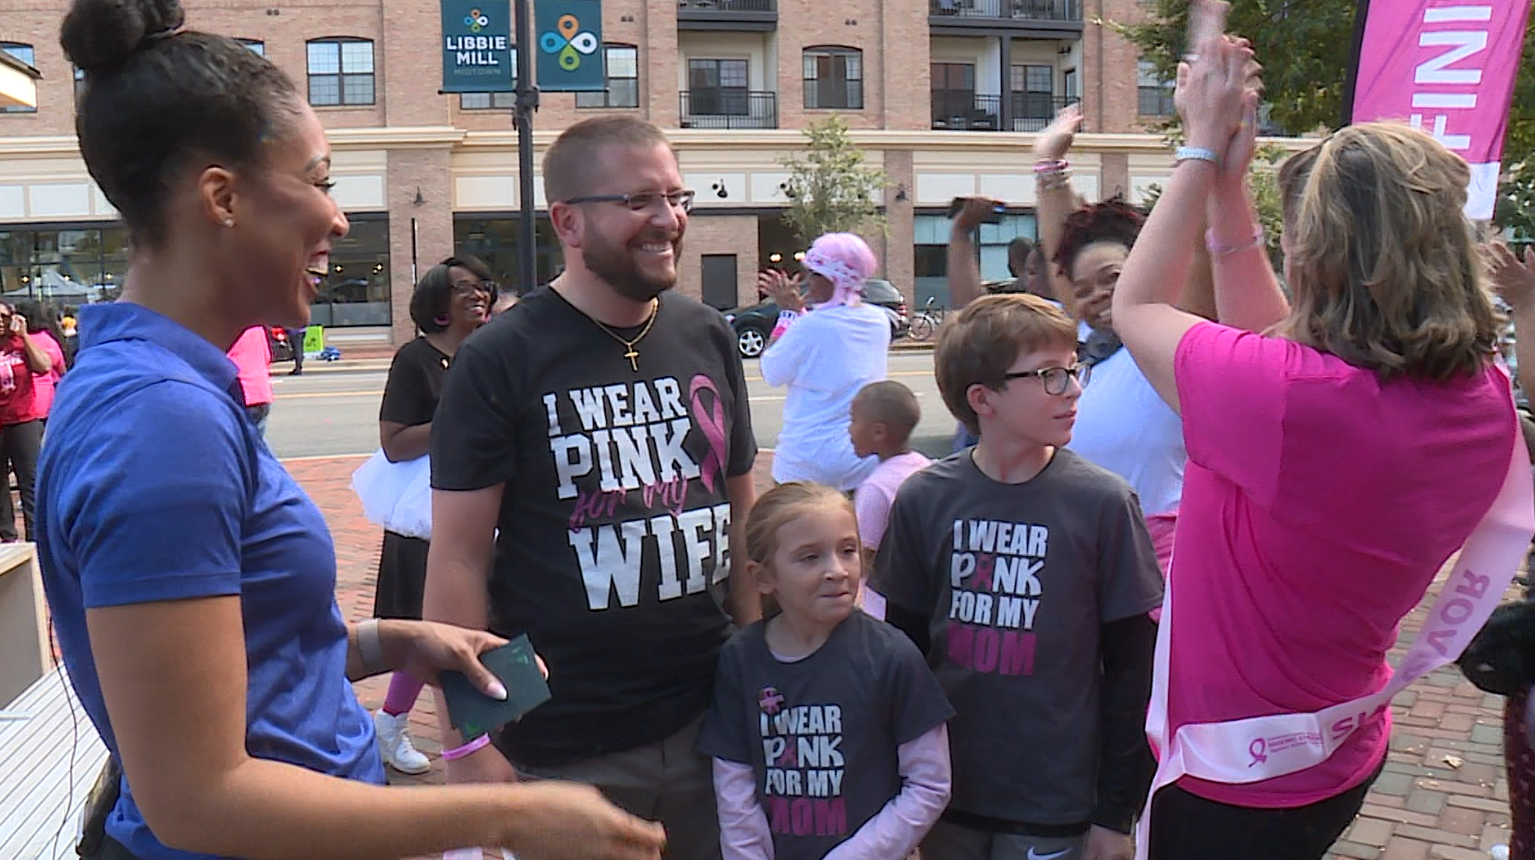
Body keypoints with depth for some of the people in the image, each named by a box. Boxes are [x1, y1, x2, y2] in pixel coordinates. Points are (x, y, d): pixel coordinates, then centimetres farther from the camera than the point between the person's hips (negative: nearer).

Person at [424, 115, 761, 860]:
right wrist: (465, 740, -11)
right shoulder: (498, 360, -10)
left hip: (707, 723, 5)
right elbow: (458, 561, -10)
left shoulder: (708, 339, 4)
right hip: (560, 749, -4)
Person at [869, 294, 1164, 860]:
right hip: (947, 794, 2)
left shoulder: (1104, 502, -10)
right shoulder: (923, 499, -5)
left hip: (1055, 810, -2)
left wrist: (1116, 813, -2)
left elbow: (1131, 667, -5)